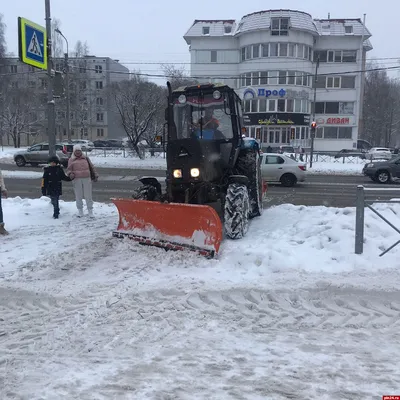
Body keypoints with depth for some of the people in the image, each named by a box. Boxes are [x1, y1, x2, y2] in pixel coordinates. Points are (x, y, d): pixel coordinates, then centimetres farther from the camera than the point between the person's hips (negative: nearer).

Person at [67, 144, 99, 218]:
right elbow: (69, 169, 5)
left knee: (88, 195, 0)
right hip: (77, 179, 0)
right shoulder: (71, 160, 9)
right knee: (78, 196, 6)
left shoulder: (86, 158, 14)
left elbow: (91, 167, 17)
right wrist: (70, 174, -16)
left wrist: (95, 176, 14)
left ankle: (90, 211, 9)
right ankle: (80, 211, 19)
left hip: (87, 179, 0)